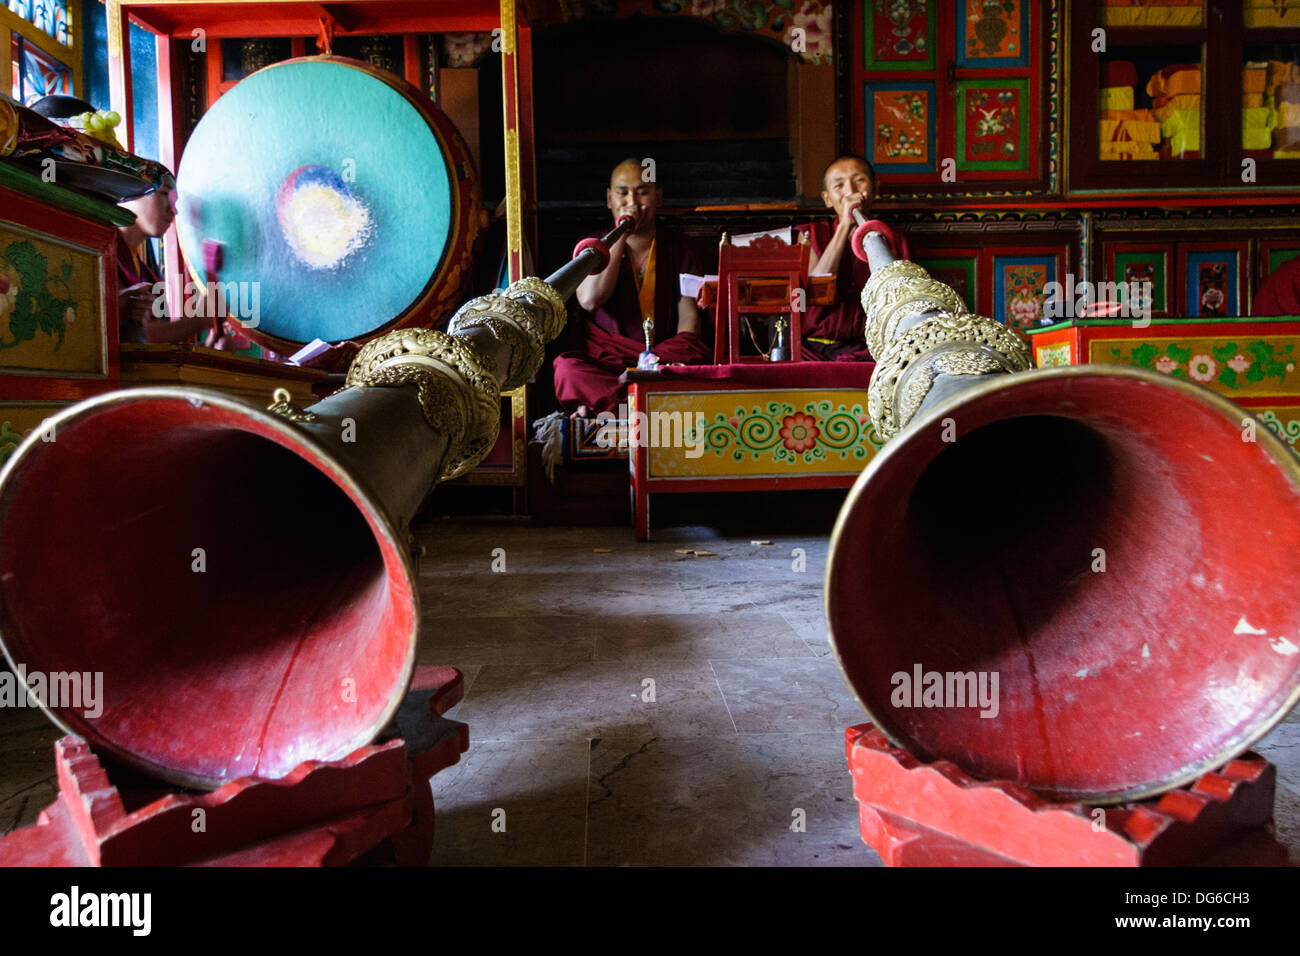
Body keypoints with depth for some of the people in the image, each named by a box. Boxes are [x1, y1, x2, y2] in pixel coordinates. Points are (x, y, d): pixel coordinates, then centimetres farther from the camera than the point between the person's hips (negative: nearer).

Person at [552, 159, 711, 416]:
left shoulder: (675, 248, 11)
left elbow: (689, 316, 3)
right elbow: (590, 300, -12)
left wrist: (678, 360, -17)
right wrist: (621, 237, -9)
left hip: (666, 355, 1)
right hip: (604, 358, -1)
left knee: (700, 357, -34)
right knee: (567, 368, -33)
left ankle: (600, 405, -33)